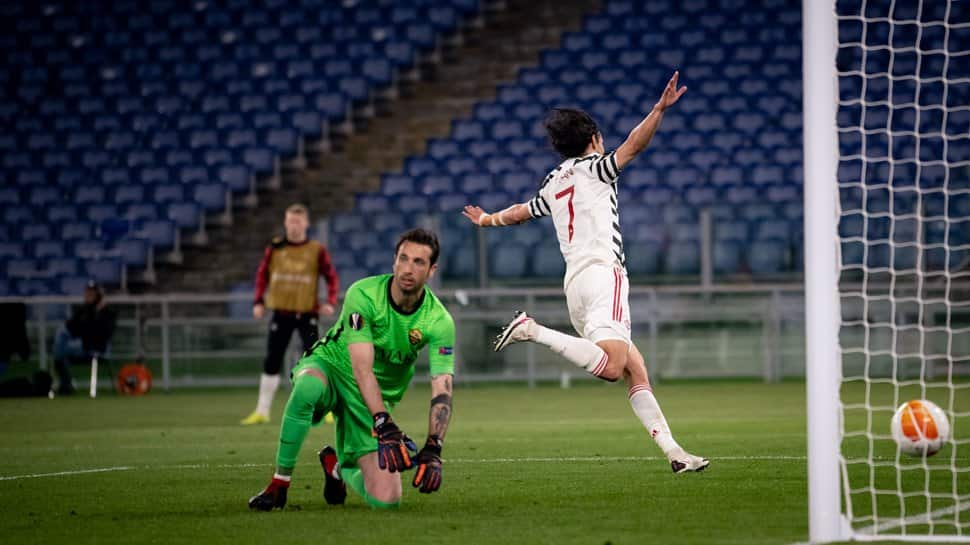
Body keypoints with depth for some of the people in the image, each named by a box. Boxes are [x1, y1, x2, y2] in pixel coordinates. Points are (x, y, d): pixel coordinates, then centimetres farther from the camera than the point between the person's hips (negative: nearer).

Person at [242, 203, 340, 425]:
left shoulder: (316, 250, -3)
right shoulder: (275, 248, 2)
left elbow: (332, 277, 1)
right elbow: (262, 274, 11)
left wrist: (330, 302, -14)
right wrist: (258, 301, 1)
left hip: (307, 313, -2)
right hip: (281, 313, 2)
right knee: (271, 362, 5)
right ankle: (262, 411, 13)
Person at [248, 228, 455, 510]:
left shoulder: (439, 321, -16)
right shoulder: (363, 295, -23)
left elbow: (442, 391, -21)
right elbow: (362, 369, -30)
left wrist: (432, 451, -36)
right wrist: (385, 427, -41)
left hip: (377, 398, 3)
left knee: (386, 500, -13)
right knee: (308, 385, -43)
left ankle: (337, 466, 24)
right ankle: (279, 484, -27)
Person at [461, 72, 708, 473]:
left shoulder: (552, 185, 23)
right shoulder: (593, 167, 6)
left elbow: (521, 211, 40)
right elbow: (634, 145, -11)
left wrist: (488, 220, 59)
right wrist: (660, 109, -15)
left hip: (574, 282, 8)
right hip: (602, 271, -8)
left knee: (636, 372, 5)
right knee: (611, 367, -26)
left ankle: (672, 450, -4)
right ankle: (533, 331, -25)